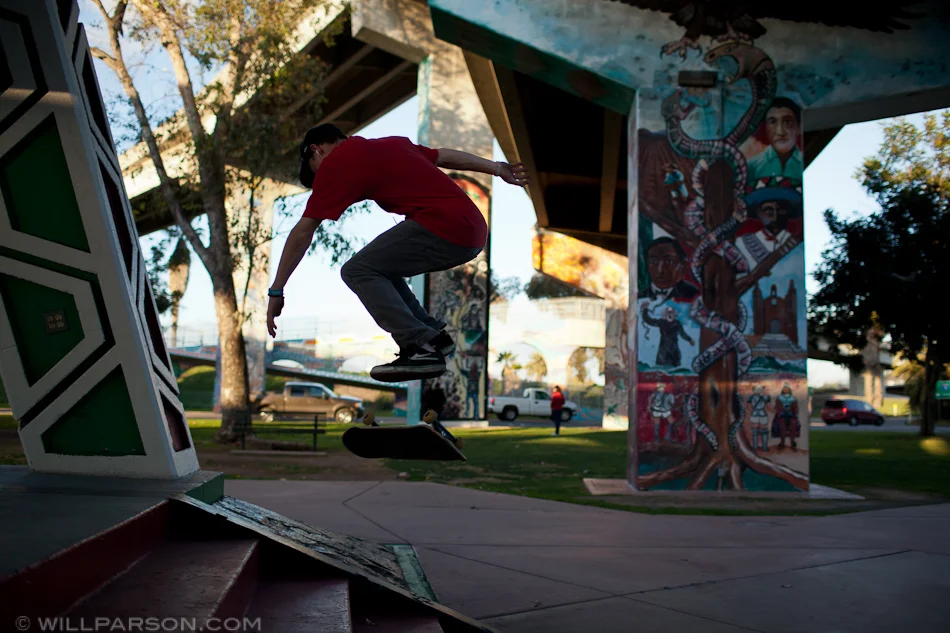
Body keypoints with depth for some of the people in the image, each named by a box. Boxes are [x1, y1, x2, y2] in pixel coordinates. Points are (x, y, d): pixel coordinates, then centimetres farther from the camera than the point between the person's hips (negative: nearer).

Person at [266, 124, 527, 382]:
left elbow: (303, 232, 1)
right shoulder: (389, 144, 25)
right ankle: (433, 335, 21)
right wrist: (499, 168, 40)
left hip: (446, 226, -9)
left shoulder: (335, 160, 3)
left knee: (357, 271, -5)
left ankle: (421, 349, -13)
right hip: (472, 229, 9)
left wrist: (276, 291, 6)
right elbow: (448, 156, 32)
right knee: (379, 265, 21)